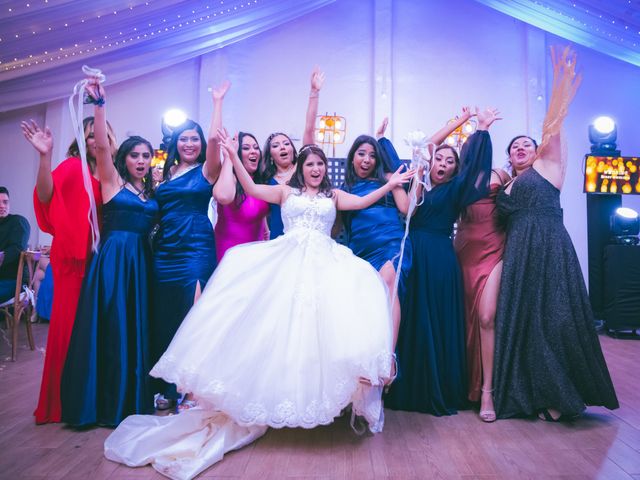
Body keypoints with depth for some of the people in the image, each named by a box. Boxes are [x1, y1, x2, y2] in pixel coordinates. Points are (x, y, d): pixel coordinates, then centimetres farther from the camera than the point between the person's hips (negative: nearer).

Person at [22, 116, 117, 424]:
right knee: (69, 324, -1)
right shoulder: (72, 166, -4)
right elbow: (46, 195, -21)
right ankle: (60, 401, 14)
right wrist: (45, 156, -33)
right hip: (73, 257, -5)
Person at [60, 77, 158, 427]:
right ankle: (106, 402, 10)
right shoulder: (112, 181, 1)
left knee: (136, 329, 8)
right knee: (109, 328, -2)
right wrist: (100, 103, -15)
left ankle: (132, 399, 19)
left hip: (141, 261, 5)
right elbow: (101, 145, -10)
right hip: (112, 259, -4)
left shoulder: (152, 191, 15)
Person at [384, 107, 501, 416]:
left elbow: (472, 163, -5)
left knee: (437, 324, 0)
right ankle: (408, 388, 17)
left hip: (439, 262, -3)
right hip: (412, 260, 4)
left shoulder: (453, 191, 6)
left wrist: (482, 128, -6)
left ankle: (439, 391, 11)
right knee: (409, 322, 6)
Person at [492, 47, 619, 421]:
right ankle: (538, 394, 14)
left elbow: (552, 128, -2)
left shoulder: (547, 166, 9)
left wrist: (561, 84, -14)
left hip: (550, 249, -5)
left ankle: (561, 397, 6)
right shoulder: (508, 186, 23)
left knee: (555, 317, -6)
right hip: (519, 254, 5)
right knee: (526, 320, 4)